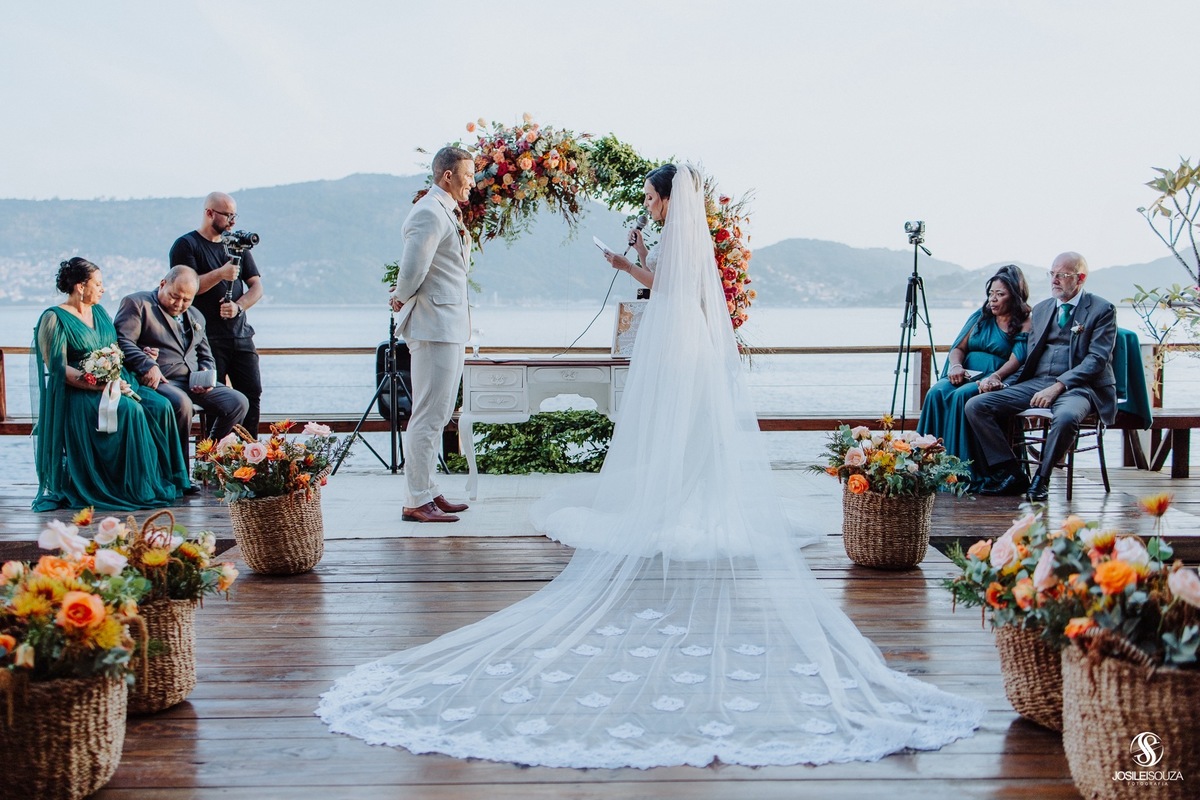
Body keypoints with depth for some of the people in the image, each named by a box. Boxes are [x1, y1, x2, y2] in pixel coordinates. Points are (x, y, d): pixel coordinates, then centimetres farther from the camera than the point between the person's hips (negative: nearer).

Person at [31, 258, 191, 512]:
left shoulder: (99, 312, 18)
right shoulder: (54, 319, -4)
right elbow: (59, 368, -13)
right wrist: (100, 384, -23)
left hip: (117, 384, 7)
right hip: (78, 394, -7)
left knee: (160, 406, -21)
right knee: (131, 410, -34)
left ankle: (164, 479, -17)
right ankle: (139, 488, -26)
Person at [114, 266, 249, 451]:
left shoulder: (196, 317, 24)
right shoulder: (137, 303, 1)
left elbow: (206, 357, 28)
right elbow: (122, 340, -11)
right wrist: (147, 365, -27)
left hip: (194, 383, 7)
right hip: (159, 380, -7)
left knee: (238, 403, -11)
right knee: (181, 403, -37)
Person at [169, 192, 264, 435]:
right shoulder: (186, 246, 1)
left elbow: (257, 286, 13)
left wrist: (238, 306, -6)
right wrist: (220, 273, -21)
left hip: (240, 334, 5)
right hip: (208, 338, -5)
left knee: (253, 393, -3)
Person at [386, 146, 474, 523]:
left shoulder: (447, 213, 18)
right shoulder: (429, 213, -15)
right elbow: (412, 269, -22)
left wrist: (462, 235, 6)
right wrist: (402, 297, -6)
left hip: (450, 326, 11)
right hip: (435, 326, -11)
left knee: (438, 415, 15)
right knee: (429, 416, -7)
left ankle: (428, 492, 22)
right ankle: (417, 501, -2)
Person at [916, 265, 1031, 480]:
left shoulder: (1025, 323, 3)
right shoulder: (980, 317, 21)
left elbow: (1017, 360, -11)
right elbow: (959, 348, 16)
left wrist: (995, 377, -30)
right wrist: (956, 366, -8)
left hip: (997, 382, -5)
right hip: (965, 376, 5)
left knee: (961, 396, -35)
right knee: (936, 393, -27)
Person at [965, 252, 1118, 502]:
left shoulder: (1102, 310, 1)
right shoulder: (1040, 309, 20)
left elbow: (1096, 360, -9)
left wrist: (1057, 387, -19)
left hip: (1077, 385, -6)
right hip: (1035, 383, 6)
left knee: (1066, 417, -41)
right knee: (975, 406, -13)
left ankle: (1041, 478, -18)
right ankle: (1011, 474, -10)